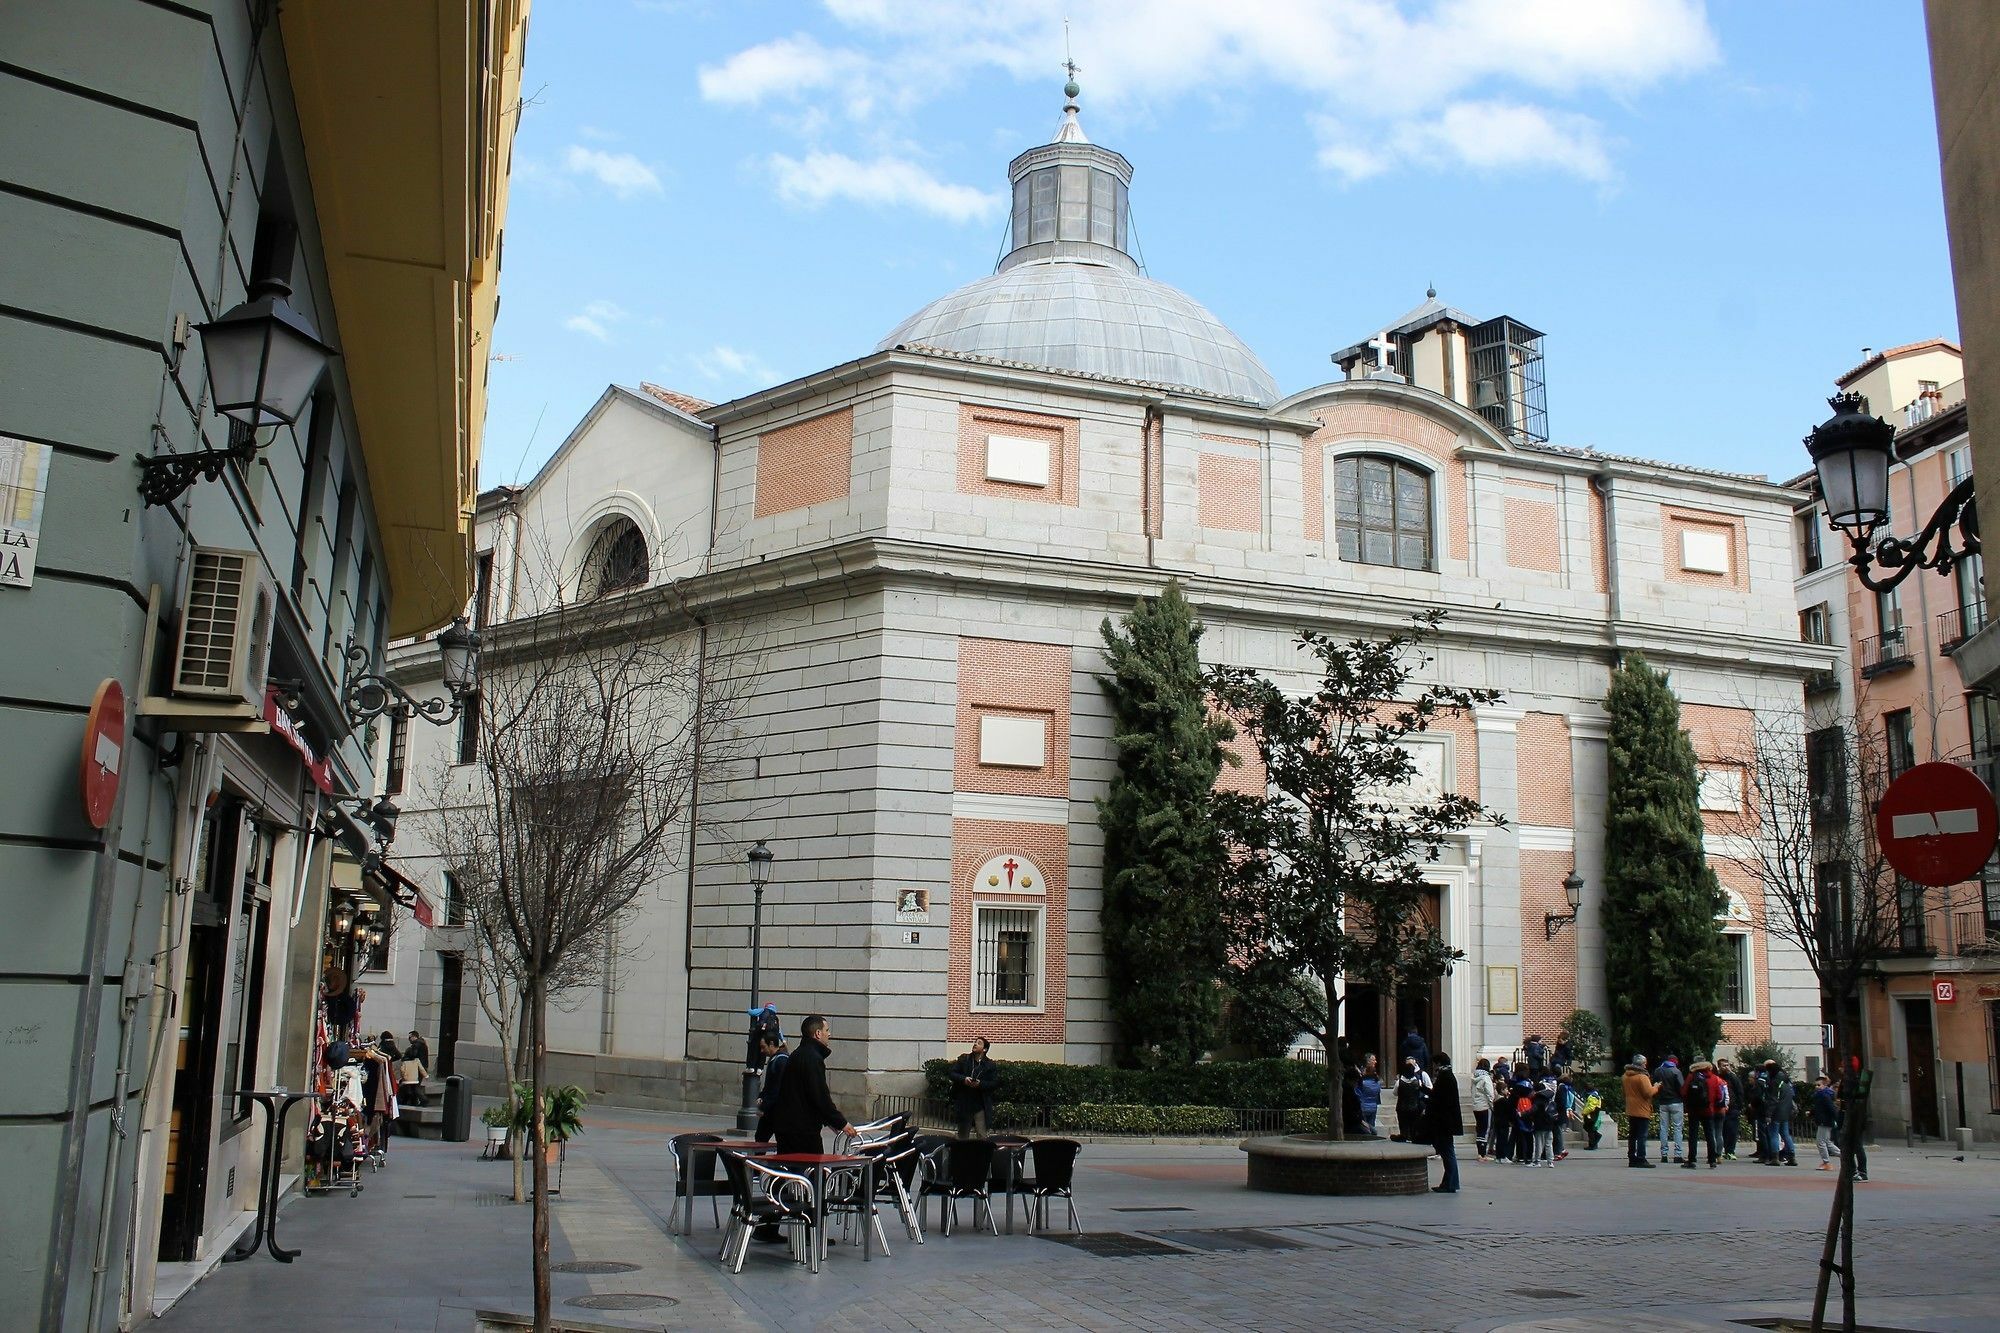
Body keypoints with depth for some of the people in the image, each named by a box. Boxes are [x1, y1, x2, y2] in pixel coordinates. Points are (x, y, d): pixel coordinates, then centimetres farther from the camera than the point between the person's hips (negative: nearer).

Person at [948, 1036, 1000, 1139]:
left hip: (980, 1105, -3)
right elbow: (952, 1073, 3)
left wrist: (980, 1084, -20)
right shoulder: (964, 1059, 7)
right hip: (964, 1103, 3)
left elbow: (995, 1083, -5)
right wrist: (963, 1079, -16)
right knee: (963, 1135, 15)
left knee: (982, 1136, -8)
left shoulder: (990, 1065, 0)